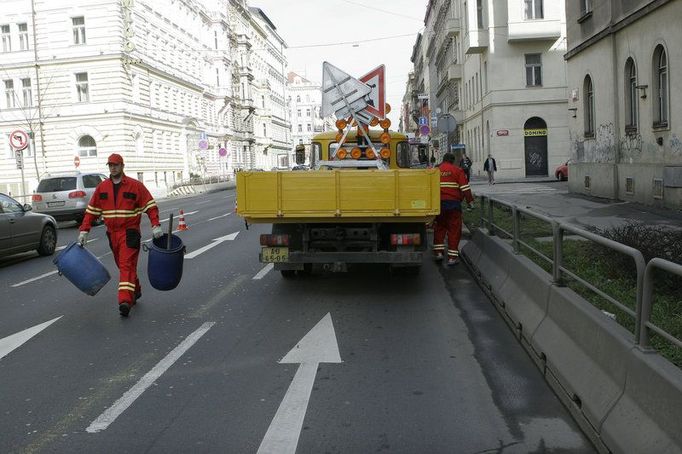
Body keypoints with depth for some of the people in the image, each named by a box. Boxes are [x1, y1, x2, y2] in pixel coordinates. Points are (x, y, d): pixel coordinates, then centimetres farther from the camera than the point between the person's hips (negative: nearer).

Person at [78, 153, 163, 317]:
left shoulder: (135, 186, -4)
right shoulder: (102, 187, 8)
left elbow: (150, 205, -5)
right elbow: (91, 210, 10)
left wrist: (156, 225, -16)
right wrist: (84, 230, 2)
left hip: (129, 233, -5)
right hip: (112, 233, 5)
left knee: (127, 265, -13)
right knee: (122, 265, 16)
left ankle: (125, 300, -19)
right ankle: (135, 291, 33)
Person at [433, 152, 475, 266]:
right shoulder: (457, 171, 1)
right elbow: (465, 187, -6)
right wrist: (470, 200, -3)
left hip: (438, 203, 3)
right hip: (453, 203, -3)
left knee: (439, 228, 17)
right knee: (454, 229, 2)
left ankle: (438, 252, 13)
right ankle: (452, 257, 1)